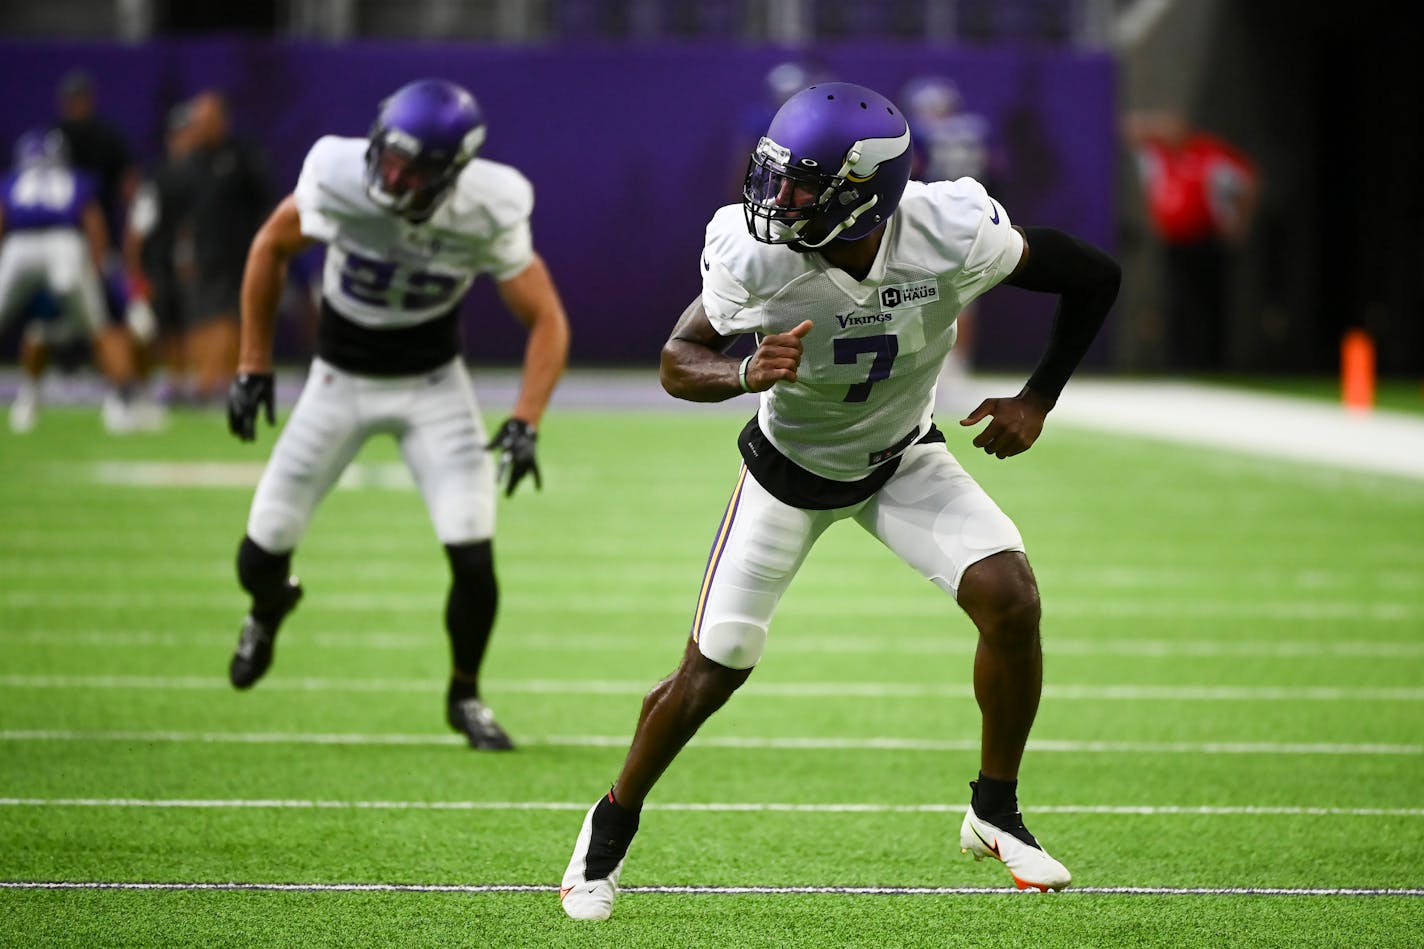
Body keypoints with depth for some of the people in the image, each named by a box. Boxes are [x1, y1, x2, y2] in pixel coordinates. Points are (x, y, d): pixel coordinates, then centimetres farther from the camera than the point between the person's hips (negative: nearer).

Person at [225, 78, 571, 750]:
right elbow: (270, 250, -6)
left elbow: (547, 322, -14)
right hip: (341, 380, 1)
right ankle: (270, 605, 41)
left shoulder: (488, 214, -25)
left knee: (474, 561, -15)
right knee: (260, 559, 1)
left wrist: (525, 423, -27)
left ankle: (465, 696, 14)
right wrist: (253, 366, -3)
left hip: (433, 385, -1)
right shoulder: (339, 179, -26)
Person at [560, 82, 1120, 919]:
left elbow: (1095, 277, -16)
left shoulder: (953, 235, -32)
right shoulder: (756, 257, -32)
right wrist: (747, 373, -39)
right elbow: (678, 362, -17)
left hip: (903, 457, 1)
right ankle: (612, 828, 27)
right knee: (713, 670, 1)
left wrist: (1038, 402, -14)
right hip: (792, 466, -1)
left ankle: (995, 815, 2)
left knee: (1010, 600, -19)